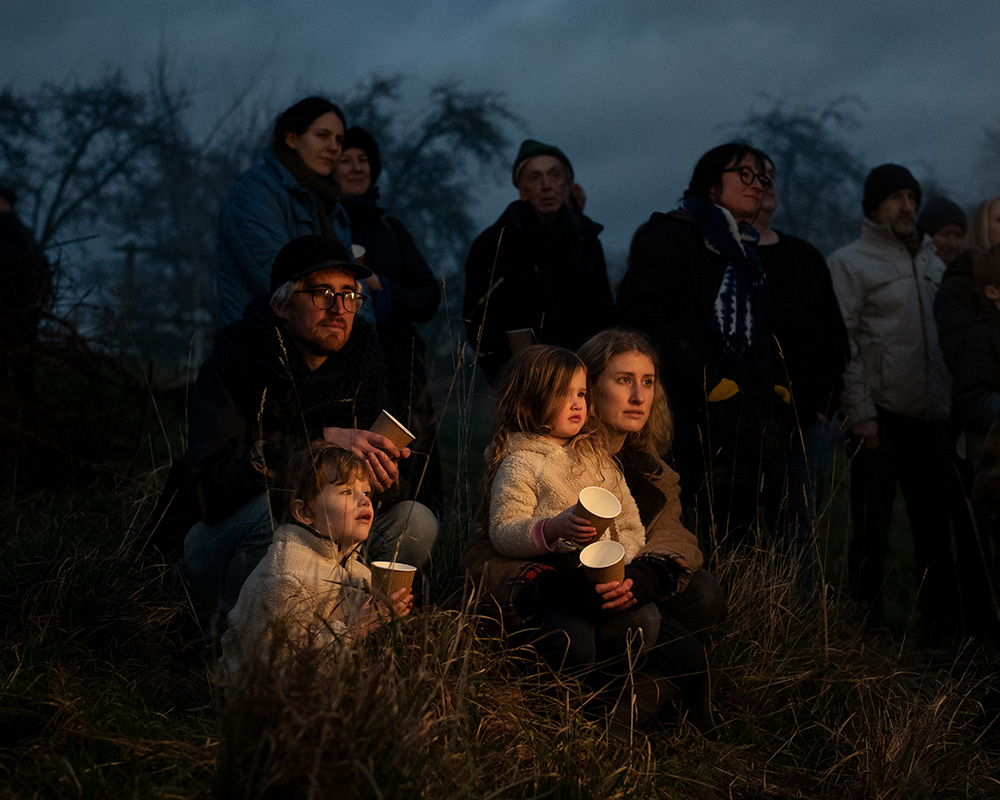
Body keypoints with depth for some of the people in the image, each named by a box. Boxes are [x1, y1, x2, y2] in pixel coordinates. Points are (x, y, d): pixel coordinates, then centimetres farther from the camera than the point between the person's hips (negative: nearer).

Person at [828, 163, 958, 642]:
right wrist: (860, 411, -15)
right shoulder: (850, 262, -1)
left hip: (932, 416, 6)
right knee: (872, 532, -2)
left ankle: (942, 629, 16)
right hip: (882, 415, -6)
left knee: (935, 527, 9)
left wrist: (952, 404, 11)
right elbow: (843, 343, -9)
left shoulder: (932, 263, 17)